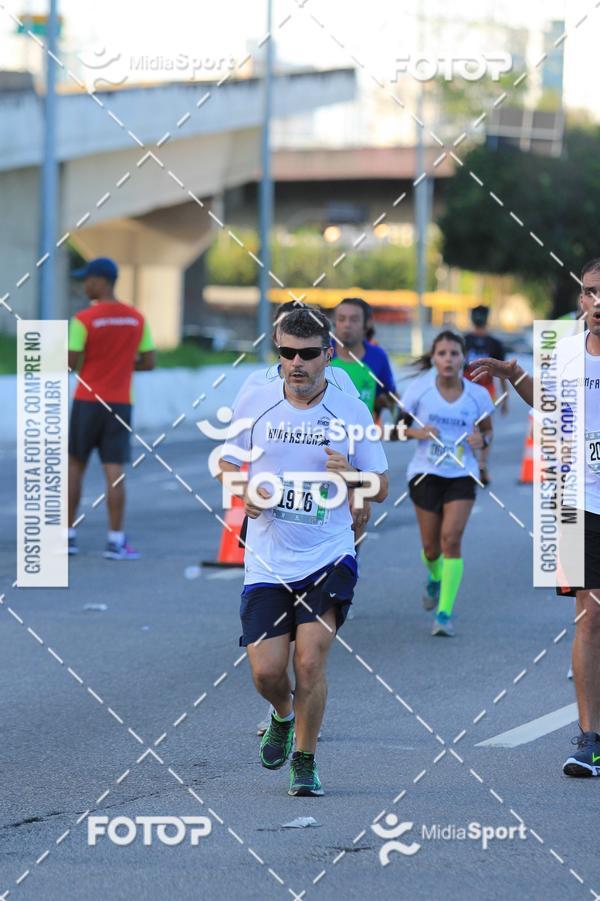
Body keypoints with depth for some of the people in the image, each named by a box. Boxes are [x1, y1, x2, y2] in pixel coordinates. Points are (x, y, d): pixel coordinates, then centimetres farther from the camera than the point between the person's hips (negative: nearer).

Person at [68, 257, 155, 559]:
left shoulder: (83, 319, -11)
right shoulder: (137, 319, 2)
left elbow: (72, 363, -14)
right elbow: (148, 362, 4)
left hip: (87, 401, -2)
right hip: (121, 403, 2)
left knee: (75, 465, 11)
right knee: (115, 471, -1)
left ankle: (68, 534, 15)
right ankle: (116, 540, -6)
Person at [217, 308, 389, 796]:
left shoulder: (352, 411, -2)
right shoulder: (255, 403, 1)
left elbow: (382, 487, 3)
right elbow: (228, 462, 15)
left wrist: (351, 475, -18)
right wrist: (245, 490, -6)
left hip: (329, 559, -2)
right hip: (267, 561, 2)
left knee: (310, 661, -12)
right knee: (266, 670, -4)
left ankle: (305, 761, 9)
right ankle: (283, 716, 33)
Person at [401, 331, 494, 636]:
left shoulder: (477, 395, -3)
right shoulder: (418, 390, -5)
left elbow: (487, 430, 11)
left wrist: (482, 439, -12)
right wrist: (415, 432, -15)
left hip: (462, 475, 0)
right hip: (425, 473, 0)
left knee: (451, 539, -14)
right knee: (431, 545, 6)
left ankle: (445, 613, -8)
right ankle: (435, 578, 43)